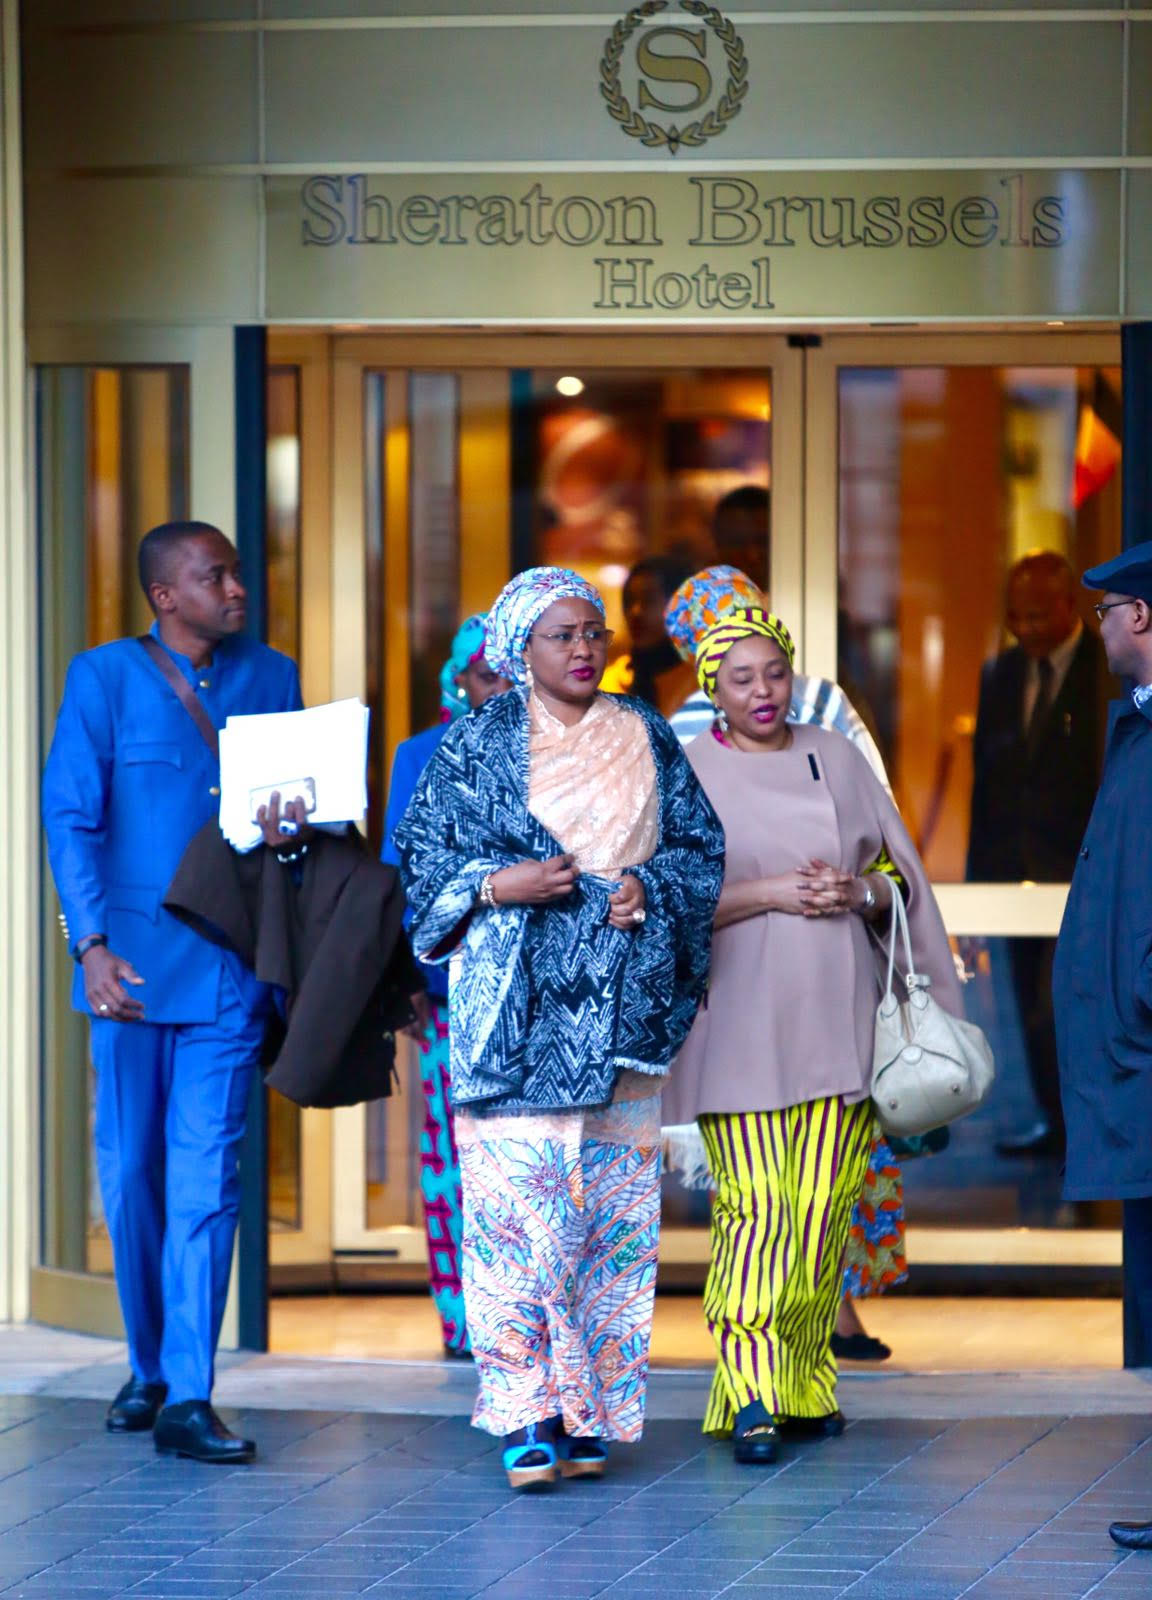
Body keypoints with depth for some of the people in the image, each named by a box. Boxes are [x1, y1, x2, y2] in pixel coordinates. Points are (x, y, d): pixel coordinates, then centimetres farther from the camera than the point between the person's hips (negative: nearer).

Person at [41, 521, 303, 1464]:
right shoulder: (106, 679, 1)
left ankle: (190, 1399, -9)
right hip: (135, 961, -1)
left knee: (206, 1178, -6)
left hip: (232, 967, 1)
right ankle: (149, 1369, 25)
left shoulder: (271, 679, 10)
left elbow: (305, 812, 15)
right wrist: (92, 944, -12)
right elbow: (70, 819, -2)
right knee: (131, 1174, 7)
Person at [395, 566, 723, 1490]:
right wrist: (499, 885, -13)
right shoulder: (481, 742, 4)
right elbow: (424, 851, 4)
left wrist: (648, 885, -6)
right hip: (518, 999, -3)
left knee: (614, 1198, 1)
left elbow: (701, 843, 13)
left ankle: (592, 1407, 7)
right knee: (518, 1192, -12)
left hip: (623, 1000, 3)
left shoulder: (645, 739, 12)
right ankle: (525, 1413, -13)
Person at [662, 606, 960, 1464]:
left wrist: (855, 893, -8)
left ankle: (807, 1383, 8)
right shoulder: (686, 772, 4)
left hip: (834, 1015, 3)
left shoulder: (838, 760, 12)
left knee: (824, 1206, -1)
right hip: (740, 1021, -3)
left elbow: (900, 878, 14)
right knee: (756, 1204, -12)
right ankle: (750, 1394, -14)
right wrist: (770, 894, -14)